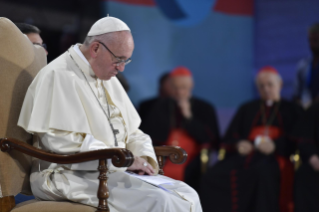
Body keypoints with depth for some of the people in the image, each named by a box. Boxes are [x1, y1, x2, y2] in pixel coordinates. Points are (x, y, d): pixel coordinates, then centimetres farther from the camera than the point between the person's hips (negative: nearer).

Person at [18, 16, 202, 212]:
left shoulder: (108, 79, 18)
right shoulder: (59, 76, -11)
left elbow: (131, 131, 23)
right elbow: (63, 141, -21)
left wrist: (144, 156, -1)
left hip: (111, 172, 9)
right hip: (72, 176, -9)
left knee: (187, 196, -9)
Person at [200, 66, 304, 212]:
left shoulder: (293, 110, 20)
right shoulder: (247, 109, 30)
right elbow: (230, 136, 21)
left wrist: (275, 145, -15)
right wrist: (238, 144, -4)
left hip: (275, 156, -3)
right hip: (245, 154, 3)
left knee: (264, 172, -42)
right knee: (212, 177, -28)